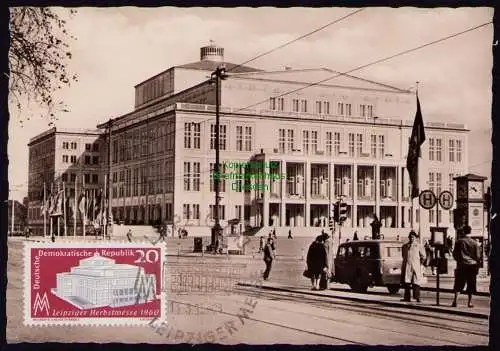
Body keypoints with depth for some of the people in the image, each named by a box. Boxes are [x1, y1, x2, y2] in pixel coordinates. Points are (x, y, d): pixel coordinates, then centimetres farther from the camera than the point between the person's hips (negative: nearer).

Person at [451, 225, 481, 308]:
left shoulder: (459, 242, -1)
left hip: (462, 265, 0)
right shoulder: (474, 242, 0)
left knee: (458, 284, 5)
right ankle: (470, 302, 7)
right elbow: (478, 256, 3)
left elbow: (455, 254, 4)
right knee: (471, 285, 7)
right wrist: (477, 266, 13)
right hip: (472, 265, 0)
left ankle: (455, 300, -6)